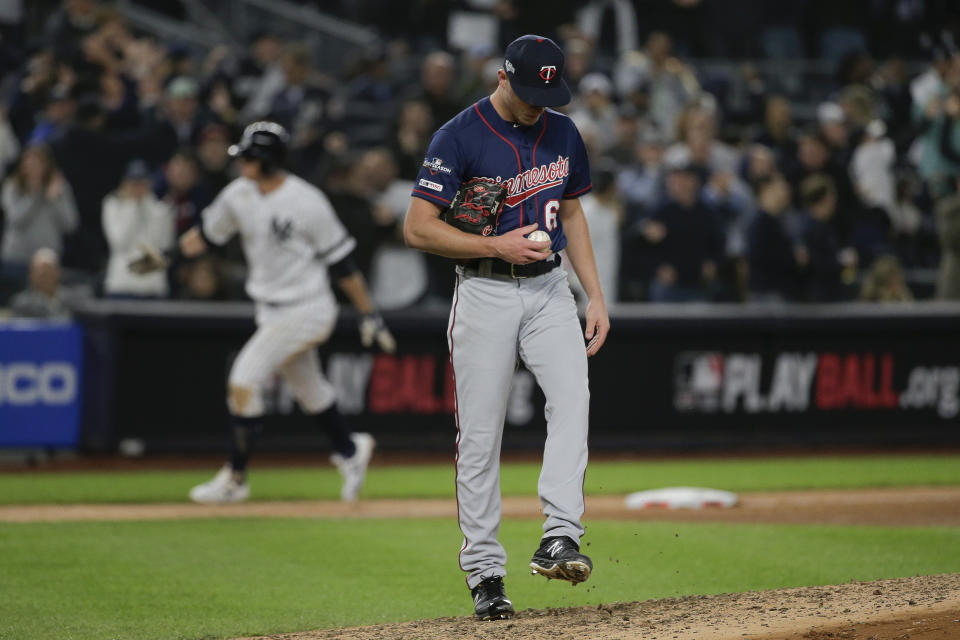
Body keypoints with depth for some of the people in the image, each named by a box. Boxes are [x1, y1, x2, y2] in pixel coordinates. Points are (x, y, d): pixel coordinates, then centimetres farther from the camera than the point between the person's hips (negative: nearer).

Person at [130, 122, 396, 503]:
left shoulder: (307, 203, -19)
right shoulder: (239, 194, -1)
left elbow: (342, 261, -13)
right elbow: (207, 235, 15)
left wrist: (369, 316, -10)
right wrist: (167, 258, 5)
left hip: (305, 311, -7)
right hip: (271, 311, 7)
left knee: (244, 382, -13)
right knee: (307, 389, 19)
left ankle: (235, 478, -3)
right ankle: (349, 450, 43)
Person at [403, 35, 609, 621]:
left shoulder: (562, 132, 8)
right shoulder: (460, 137, -10)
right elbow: (418, 227, -12)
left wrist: (596, 296, 11)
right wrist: (498, 246, -19)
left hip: (549, 288, 4)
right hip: (485, 294, -4)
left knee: (572, 396, -21)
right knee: (480, 435, -2)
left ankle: (559, 538, -25)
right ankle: (484, 571, 6)